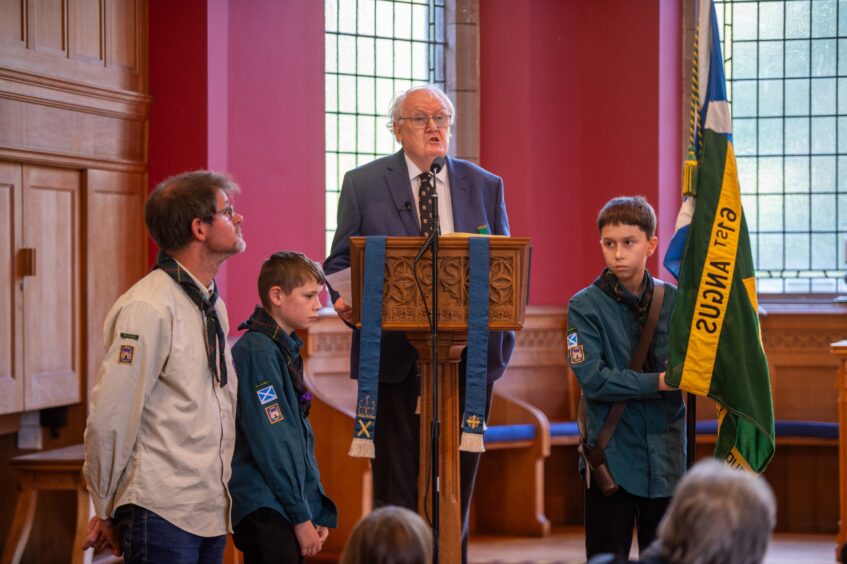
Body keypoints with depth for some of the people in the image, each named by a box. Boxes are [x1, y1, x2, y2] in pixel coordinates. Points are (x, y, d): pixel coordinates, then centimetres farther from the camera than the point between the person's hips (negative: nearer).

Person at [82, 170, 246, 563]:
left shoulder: (213, 305, 15)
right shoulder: (147, 309, -14)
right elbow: (109, 418, -15)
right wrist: (107, 513, -6)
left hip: (211, 511, 8)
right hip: (162, 513, -8)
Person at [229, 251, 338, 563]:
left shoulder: (285, 350, 16)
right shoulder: (258, 352, -13)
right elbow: (269, 443, -17)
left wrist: (317, 512, 13)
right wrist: (301, 516, -15)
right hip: (265, 511, -9)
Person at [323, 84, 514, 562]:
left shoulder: (486, 186, 11)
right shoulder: (363, 184, 6)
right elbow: (341, 262, 8)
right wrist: (345, 299, -13)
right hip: (394, 357, -2)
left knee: (457, 478, 5)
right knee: (396, 483, 0)